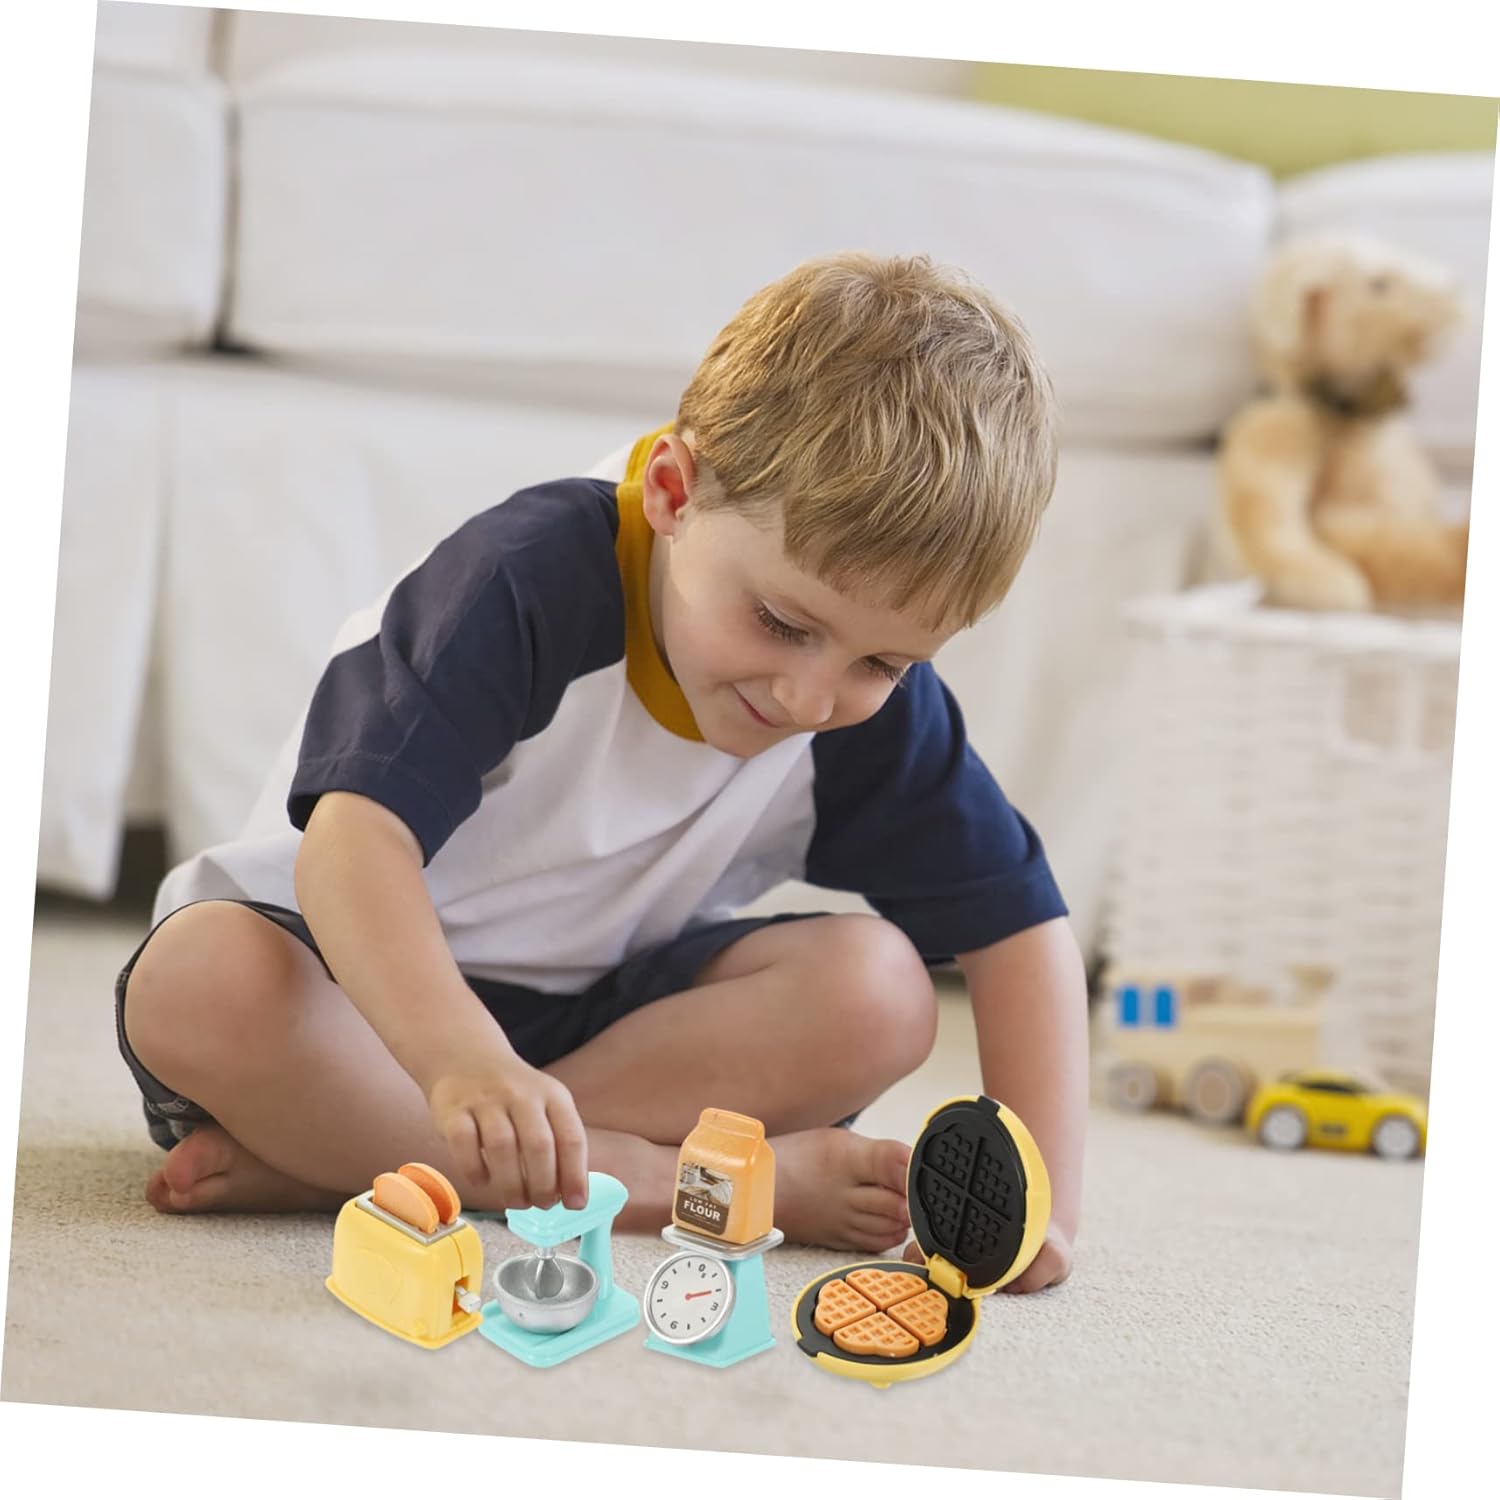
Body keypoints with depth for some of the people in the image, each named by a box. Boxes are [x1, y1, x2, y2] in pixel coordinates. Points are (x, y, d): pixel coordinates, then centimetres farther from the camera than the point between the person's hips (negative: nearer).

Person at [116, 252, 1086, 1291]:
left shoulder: (877, 711, -12)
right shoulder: (535, 580, -27)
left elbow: (1020, 924, -8)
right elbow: (354, 837, -39)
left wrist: (1042, 1198, -22)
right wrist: (460, 1056, -57)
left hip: (599, 1007, 4)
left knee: (877, 991, -23)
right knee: (194, 982, -36)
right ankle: (678, 1180, -30)